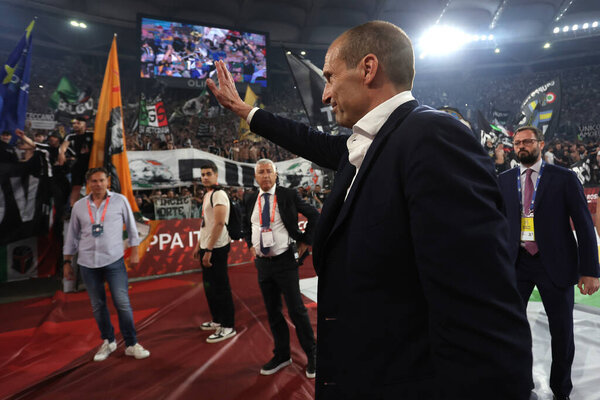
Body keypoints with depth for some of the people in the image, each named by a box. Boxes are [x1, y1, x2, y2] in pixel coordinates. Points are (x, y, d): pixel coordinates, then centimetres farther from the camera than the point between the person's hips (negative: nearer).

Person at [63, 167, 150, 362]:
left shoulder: (120, 200, 0)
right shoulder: (79, 206, 6)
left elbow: (131, 227, 6)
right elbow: (72, 235, 13)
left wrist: (134, 252, 3)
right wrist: (67, 262, 13)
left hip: (114, 260, -2)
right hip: (87, 263, 3)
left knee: (123, 303, -4)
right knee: (98, 305, 10)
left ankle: (131, 344, 8)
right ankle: (108, 342, 27)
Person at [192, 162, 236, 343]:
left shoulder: (219, 194, -15)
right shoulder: (207, 195, 15)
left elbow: (219, 223, -23)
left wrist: (209, 250, -24)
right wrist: (199, 245, 20)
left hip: (216, 249, -10)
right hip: (206, 247, 10)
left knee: (220, 287, -3)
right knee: (209, 286, 18)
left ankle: (228, 327, 8)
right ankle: (217, 320, 32)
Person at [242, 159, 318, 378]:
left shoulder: (288, 195, -8)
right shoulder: (250, 199, 4)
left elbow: (314, 215, -1)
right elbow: (246, 224, 23)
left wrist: (305, 241, -3)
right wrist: (250, 244, 11)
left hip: (284, 261, -4)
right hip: (262, 262, 4)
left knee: (297, 310, 2)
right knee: (273, 312, 14)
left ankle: (312, 354, 23)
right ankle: (281, 355, 32)